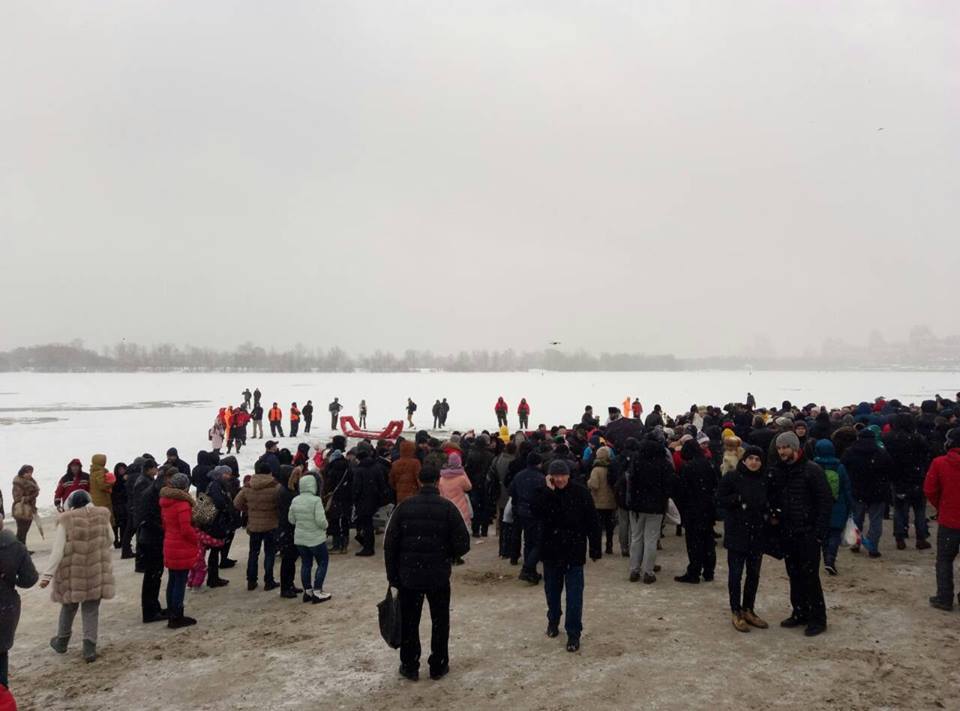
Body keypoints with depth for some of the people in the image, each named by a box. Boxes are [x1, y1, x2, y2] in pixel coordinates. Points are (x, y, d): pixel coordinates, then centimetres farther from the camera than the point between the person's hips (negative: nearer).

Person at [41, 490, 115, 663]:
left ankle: (61, 642, 37)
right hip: (97, 572, 1)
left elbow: (57, 550, -14)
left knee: (68, 608, 20)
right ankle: (90, 648, 6)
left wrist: (48, 574, -9)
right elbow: (110, 540, 8)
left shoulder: (66, 521, -12)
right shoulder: (102, 516, -3)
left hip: (72, 574, -1)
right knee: (91, 610, 10)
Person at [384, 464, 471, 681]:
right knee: (439, 622, 14)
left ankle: (409, 667, 20)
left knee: (409, 622, 13)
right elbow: (462, 545, -10)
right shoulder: (447, 507, -7)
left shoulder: (404, 506, -4)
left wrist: (392, 575, 5)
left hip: (408, 575, 1)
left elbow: (390, 544, -3)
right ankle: (438, 666, 21)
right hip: (439, 576, -1)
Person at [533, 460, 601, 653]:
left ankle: (574, 633, 5)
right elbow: (537, 513, -22)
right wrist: (549, 491, -23)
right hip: (551, 550, 3)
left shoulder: (580, 492, -8)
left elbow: (592, 522, -5)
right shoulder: (543, 493, -3)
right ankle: (553, 621, 39)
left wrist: (595, 549, -5)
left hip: (574, 551, -2)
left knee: (574, 594, -2)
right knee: (552, 589, 18)